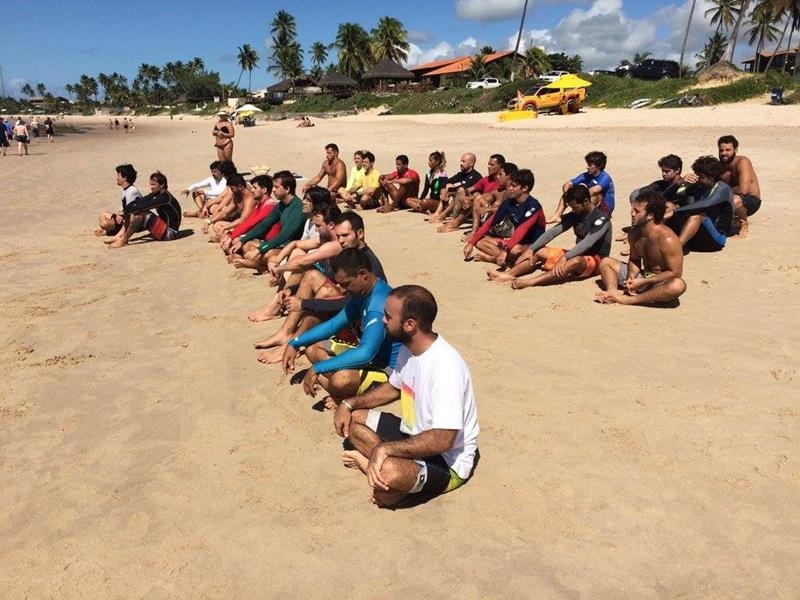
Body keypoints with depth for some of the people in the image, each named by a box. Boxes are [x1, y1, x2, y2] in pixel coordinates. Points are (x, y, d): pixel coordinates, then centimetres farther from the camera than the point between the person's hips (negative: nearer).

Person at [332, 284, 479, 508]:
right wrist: (349, 403, 2)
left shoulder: (445, 366, -32)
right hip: (413, 434, 9)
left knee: (388, 473, -36)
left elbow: (442, 440, -35)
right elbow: (394, 387, 15)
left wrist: (385, 449, -33)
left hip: (447, 461, -8)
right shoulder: (408, 347, -4)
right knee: (350, 417, 6)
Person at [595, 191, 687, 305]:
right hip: (642, 276, 7)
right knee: (606, 262, 3)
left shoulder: (667, 239, -24)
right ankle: (613, 291, -26)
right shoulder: (634, 233, -3)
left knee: (678, 285, -40)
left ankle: (628, 300, -35)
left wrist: (642, 282, -24)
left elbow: (675, 273, -21)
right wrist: (631, 277, -14)